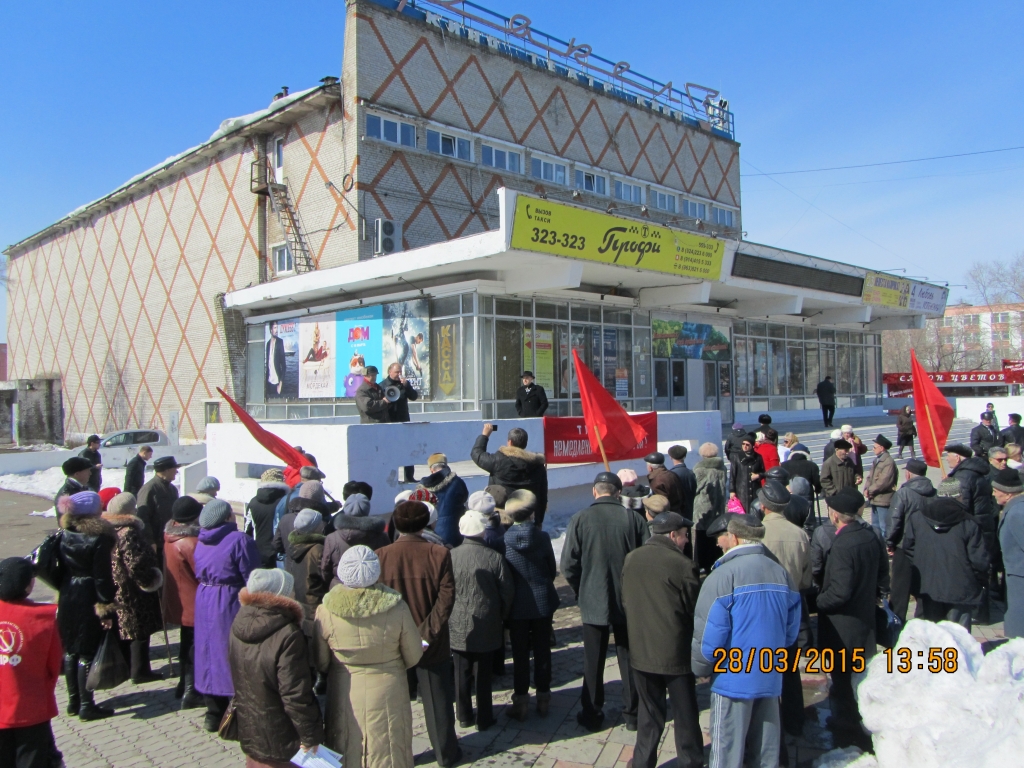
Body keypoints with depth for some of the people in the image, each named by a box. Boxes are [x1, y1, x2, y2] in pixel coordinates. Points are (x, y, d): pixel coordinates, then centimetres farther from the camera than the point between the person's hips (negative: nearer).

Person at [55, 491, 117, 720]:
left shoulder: (64, 535, 3)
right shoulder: (100, 538, -17)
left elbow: (60, 568, 10)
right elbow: (102, 576, -17)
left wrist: (63, 593, 20)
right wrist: (106, 608, -12)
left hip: (67, 597, 7)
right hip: (88, 599, -7)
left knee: (71, 650, 16)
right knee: (88, 652, 1)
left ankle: (74, 701, 26)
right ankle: (87, 705, 8)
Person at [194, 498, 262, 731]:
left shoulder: (201, 541, 5)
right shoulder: (239, 540, -17)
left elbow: (199, 573, 12)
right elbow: (251, 578, -16)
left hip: (204, 601, 7)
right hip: (231, 603, -6)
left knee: (210, 652, 15)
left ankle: (214, 714, 25)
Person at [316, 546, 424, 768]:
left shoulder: (325, 611, -16)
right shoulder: (397, 608, -17)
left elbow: (320, 663, -4)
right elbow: (413, 657, -5)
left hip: (344, 699, 1)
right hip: (387, 696, -1)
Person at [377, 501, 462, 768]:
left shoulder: (380, 556, -11)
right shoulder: (439, 554, -14)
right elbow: (446, 599, -17)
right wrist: (427, 632, -14)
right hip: (433, 645, -1)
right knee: (438, 700, 15)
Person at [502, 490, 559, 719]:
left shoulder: (503, 539, -13)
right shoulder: (542, 537, -12)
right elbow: (552, 570, -2)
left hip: (516, 605, 0)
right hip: (542, 602, 1)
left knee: (520, 653, 10)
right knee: (542, 651, 13)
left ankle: (521, 702, 17)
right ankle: (543, 698, 22)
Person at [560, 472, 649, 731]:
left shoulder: (580, 519, -11)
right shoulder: (633, 519, -9)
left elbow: (569, 564, -10)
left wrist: (580, 591, 7)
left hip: (593, 602, -1)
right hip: (628, 602, 1)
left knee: (593, 662, 13)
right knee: (629, 660, 16)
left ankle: (592, 715, 24)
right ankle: (632, 714, 27)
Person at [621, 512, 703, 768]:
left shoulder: (631, 559, -1)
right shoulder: (681, 565, -17)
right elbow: (695, 610, -9)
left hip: (640, 651, 5)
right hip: (676, 653, -4)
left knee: (649, 713, 18)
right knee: (685, 715, 13)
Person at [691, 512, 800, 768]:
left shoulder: (722, 577, -17)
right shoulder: (780, 573, 1)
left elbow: (709, 635, -15)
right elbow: (791, 629, 9)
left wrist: (701, 668, 3)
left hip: (733, 678, -6)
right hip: (771, 677, 6)